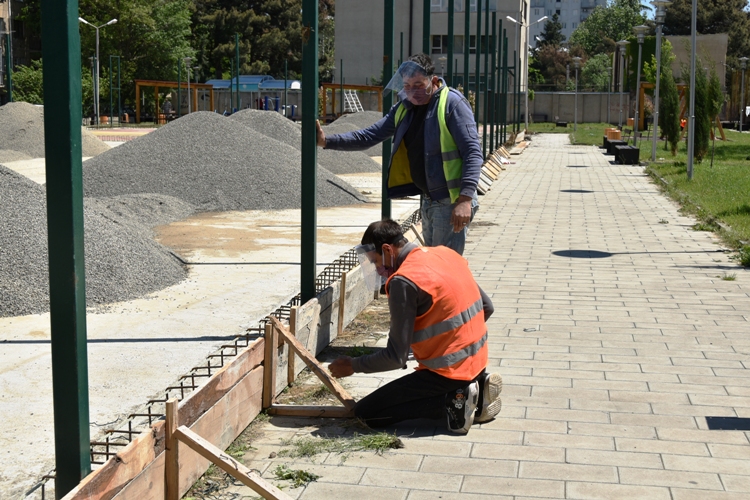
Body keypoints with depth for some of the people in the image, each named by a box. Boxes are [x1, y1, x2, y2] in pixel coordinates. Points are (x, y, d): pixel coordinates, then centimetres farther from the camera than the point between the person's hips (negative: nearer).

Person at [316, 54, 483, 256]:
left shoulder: (452, 103, -13)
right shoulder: (404, 108, 9)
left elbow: (473, 153, -19)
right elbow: (369, 136, 8)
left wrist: (465, 199, -28)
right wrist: (327, 141, -5)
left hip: (452, 202, -8)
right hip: (429, 201, 8)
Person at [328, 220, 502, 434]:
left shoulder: (404, 282, -20)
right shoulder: (446, 254, 4)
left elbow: (396, 357, -18)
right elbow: (487, 307, 13)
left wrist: (352, 366, -4)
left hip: (447, 371, -9)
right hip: (477, 361, 9)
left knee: (365, 413, -3)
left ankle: (452, 403, -8)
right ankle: (477, 387, 12)